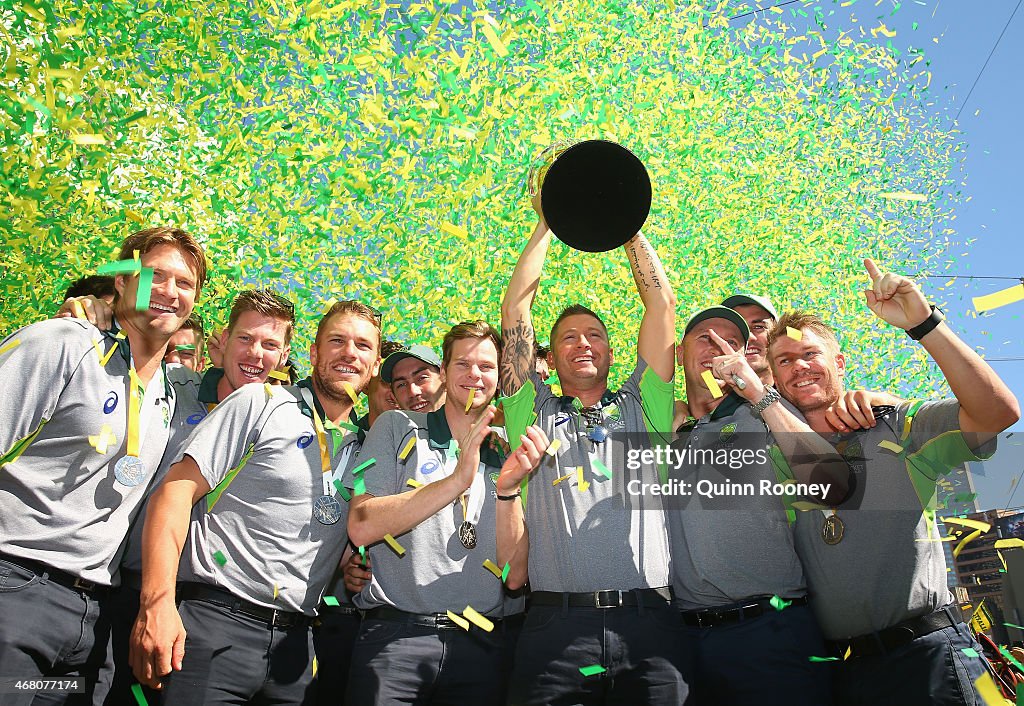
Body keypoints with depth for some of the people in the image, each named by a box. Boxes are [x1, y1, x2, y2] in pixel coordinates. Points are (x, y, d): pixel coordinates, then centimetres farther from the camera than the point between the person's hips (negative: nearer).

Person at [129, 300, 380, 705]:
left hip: (294, 640, 5)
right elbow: (175, 492, -9)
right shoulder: (261, 404, -3)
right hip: (215, 620, -4)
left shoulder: (363, 445, 11)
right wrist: (157, 603, -17)